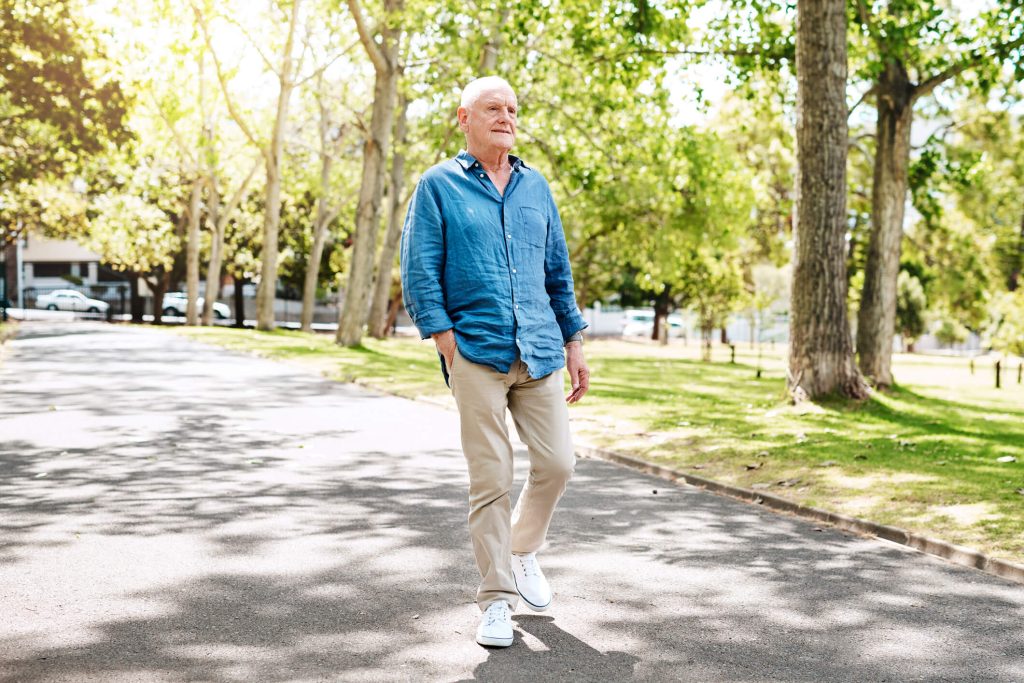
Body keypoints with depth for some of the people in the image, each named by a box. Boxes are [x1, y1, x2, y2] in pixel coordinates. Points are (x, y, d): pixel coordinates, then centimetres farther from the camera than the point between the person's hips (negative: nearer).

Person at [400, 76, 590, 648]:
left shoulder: (536, 186, 15)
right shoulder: (439, 186, 2)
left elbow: (559, 273, 19)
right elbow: (420, 274, -3)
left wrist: (574, 345, 15)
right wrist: (448, 348, -9)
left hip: (539, 353, 4)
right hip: (477, 354, -4)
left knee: (558, 464, 2)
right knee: (491, 480, -3)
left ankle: (523, 552, 30)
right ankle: (497, 600, 8)